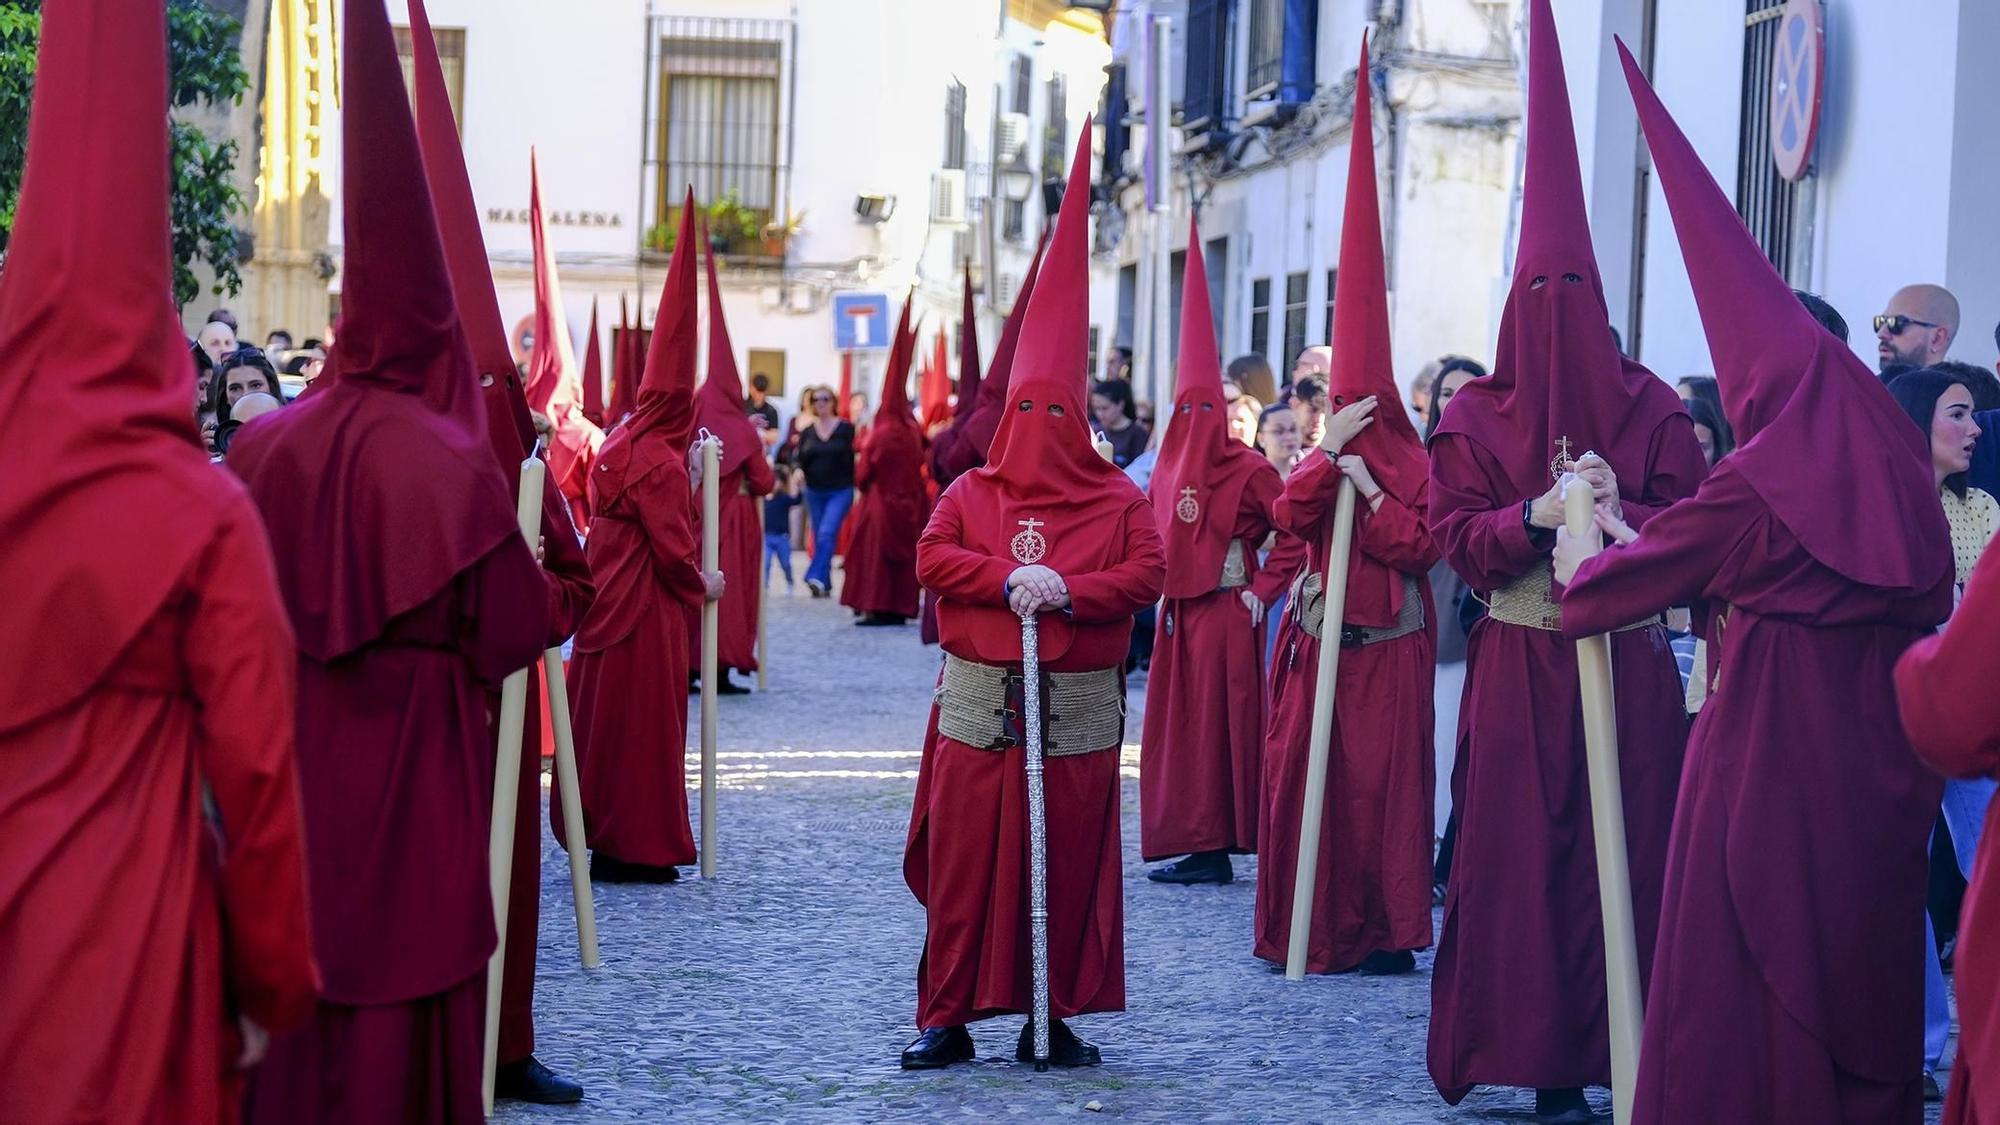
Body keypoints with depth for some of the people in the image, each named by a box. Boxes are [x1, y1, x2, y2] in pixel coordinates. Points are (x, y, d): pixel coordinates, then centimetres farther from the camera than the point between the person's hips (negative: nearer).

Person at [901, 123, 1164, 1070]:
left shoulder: (1115, 498, 6)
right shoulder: (970, 493, 8)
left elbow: (1146, 573, -5)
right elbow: (931, 559, -4)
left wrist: (1070, 591, -19)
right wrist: (1009, 579, -18)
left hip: (1077, 709, 0)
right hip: (979, 704, 0)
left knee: (1067, 859, 1)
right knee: (964, 858, -2)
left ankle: (1051, 1016, 8)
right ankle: (949, 1015, 3)